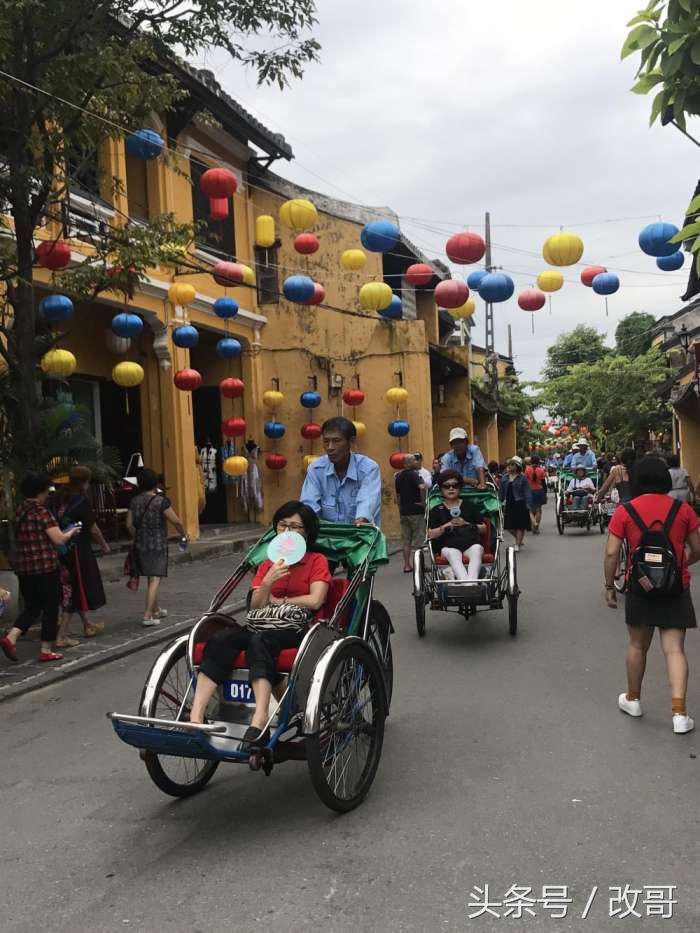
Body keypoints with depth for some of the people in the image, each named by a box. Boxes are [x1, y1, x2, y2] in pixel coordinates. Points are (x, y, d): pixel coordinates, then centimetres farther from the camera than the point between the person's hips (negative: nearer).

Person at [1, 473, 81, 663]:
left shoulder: (20, 512, 9)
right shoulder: (42, 512, -14)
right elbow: (59, 540, -18)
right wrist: (72, 532, 3)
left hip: (23, 567, 7)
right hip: (45, 567, -7)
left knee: (32, 607, 17)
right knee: (50, 608, 6)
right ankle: (46, 651, 10)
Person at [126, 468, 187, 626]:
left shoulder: (134, 501, 4)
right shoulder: (161, 501, -11)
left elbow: (129, 525, 7)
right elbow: (176, 521, -10)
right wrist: (183, 534, 7)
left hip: (140, 545, 6)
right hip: (158, 545, -6)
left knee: (151, 579, 19)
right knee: (155, 579, -5)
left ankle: (156, 610, 32)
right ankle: (147, 616, -12)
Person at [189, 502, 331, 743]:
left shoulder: (317, 561, 9)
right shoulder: (267, 565, 22)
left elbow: (315, 601, -6)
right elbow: (255, 606, 10)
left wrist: (278, 601, 3)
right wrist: (267, 582, -9)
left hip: (300, 627, -4)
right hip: (264, 625, 4)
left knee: (259, 640, -37)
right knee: (218, 640, -26)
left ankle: (260, 720, -49)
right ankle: (195, 717, -36)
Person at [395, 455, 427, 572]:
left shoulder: (398, 477, 11)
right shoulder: (414, 474, -12)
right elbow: (422, 487, -31)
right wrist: (423, 502, -17)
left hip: (403, 511, 6)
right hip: (416, 511, -6)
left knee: (406, 540, 11)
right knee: (418, 539, 2)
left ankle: (407, 565, 12)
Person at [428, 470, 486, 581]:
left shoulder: (470, 505, 17)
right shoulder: (436, 511, 16)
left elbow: (484, 528, 15)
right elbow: (431, 534, 6)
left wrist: (466, 524, -2)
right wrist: (448, 525, -7)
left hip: (471, 544, 1)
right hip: (449, 546, -1)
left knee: (477, 549, -33)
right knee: (452, 554, -35)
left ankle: (472, 581, -55)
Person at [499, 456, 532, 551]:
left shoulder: (522, 478, -7)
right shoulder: (504, 477, 7)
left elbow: (527, 492, -8)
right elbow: (501, 491, 15)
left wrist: (528, 505, -14)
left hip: (520, 504, -5)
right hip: (509, 504, 5)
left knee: (520, 525, 0)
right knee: (508, 526, 6)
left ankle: (517, 544, 11)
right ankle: (519, 539, 31)